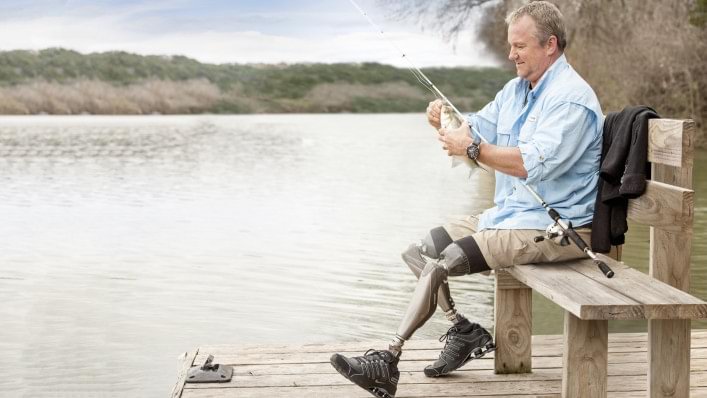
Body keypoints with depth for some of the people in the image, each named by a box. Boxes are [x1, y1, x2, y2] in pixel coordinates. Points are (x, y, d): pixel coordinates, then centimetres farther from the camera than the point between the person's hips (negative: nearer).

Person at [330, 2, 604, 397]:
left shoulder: (570, 97, -16)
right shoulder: (516, 89, 14)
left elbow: (534, 163, -27)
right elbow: (475, 130, 15)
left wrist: (473, 149, -25)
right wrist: (445, 123, -7)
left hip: (553, 228, -10)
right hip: (508, 215, 10)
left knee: (440, 263, -22)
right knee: (417, 252, 6)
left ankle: (388, 361, -17)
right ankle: (466, 332, 7)